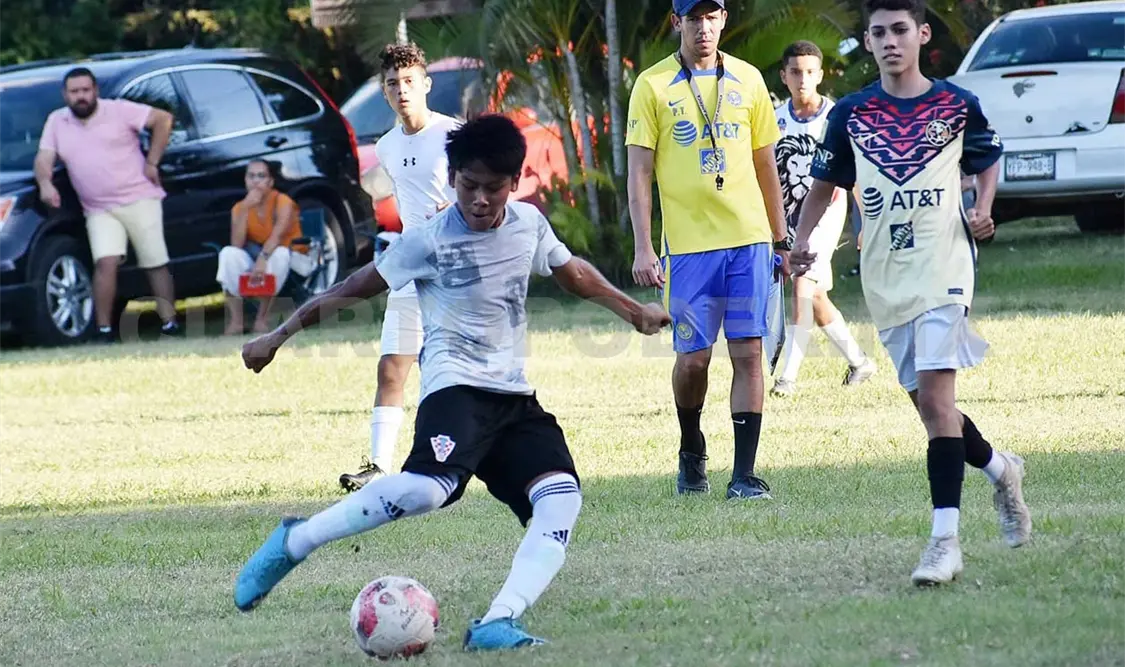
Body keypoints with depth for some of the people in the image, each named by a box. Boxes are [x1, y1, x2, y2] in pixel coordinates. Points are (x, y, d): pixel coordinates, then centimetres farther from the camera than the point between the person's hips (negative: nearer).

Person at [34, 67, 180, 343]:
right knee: (106, 262, -18)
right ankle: (104, 329, -17)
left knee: (156, 263, 1)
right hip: (99, 210, 2)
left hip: (139, 199, -2)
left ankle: (169, 322, 9)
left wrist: (151, 162, -8)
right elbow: (44, 158, 4)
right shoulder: (56, 122, 9)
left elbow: (163, 119, -5)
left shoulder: (119, 111, -3)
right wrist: (45, 183, -19)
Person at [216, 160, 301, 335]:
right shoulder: (239, 207, -3)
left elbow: (278, 235, -31)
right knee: (228, 253, -24)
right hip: (254, 257, 3)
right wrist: (245, 209, -24)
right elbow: (236, 245, -17)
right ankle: (235, 321, -30)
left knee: (279, 253, -37)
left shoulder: (282, 202, -14)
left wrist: (263, 258, -49)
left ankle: (263, 318, -27)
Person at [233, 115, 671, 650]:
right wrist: (279, 335, 2)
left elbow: (572, 273, 28)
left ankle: (496, 624, -28)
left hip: (514, 397, 6)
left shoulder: (529, 224, 8)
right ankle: (293, 543, -15)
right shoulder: (430, 239, -7)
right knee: (429, 486, -34)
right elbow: (354, 289, 1)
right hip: (456, 386, -6)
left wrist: (633, 311, 33)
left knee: (561, 498, -19)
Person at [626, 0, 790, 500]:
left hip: (748, 239, 2)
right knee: (693, 356, 1)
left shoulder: (747, 80, 9)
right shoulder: (654, 85, 1)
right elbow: (639, 171, -1)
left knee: (748, 354, -4)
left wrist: (781, 241, 15)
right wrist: (642, 248, -8)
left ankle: (744, 475, -3)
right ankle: (691, 452, 28)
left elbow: (766, 166, 15)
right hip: (688, 244, -2)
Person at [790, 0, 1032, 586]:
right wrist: (802, 243, 1)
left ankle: (945, 540, -20)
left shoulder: (957, 105, 2)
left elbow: (987, 159, 19)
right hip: (885, 276, 4)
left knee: (935, 393, -17)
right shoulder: (851, 114, 7)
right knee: (927, 402, 9)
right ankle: (998, 468, 38)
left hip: (943, 265, -4)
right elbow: (824, 184, 16)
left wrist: (983, 210, 0)